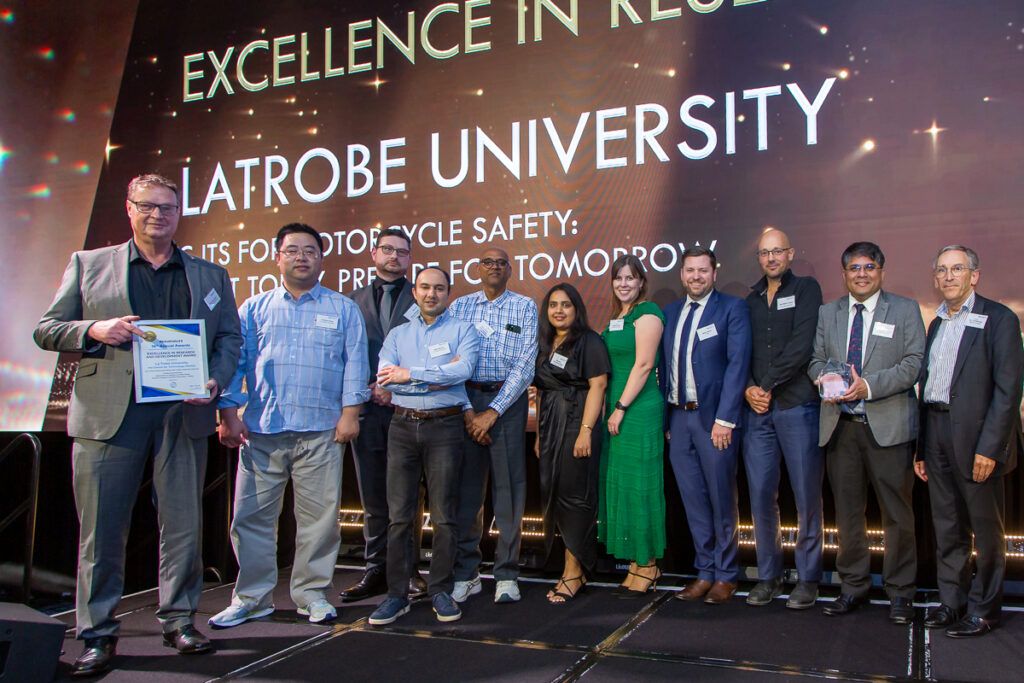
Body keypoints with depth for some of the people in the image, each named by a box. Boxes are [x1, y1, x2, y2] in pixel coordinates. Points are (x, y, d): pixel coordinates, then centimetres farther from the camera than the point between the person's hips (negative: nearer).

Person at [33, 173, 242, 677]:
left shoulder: (211, 275, 14)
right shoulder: (87, 264, 11)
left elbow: (230, 338, 12)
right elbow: (46, 329, 8)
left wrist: (214, 380, -7)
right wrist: (95, 330, -12)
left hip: (182, 414, 1)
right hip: (108, 415, -1)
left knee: (184, 524, 6)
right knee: (101, 528, 3)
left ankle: (178, 621, 21)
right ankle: (97, 635, 16)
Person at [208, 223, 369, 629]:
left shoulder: (343, 310, 10)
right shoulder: (254, 309, 13)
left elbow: (354, 363, 5)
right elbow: (235, 362, 8)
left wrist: (350, 412, -5)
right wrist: (228, 414, -1)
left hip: (321, 432, -1)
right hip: (261, 431, 1)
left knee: (319, 517, 3)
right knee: (252, 516, 4)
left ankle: (312, 594, 17)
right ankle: (252, 597, 17)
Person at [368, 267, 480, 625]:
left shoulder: (462, 330, 6)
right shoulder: (397, 334, 14)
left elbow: (464, 369, -14)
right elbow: (385, 378, -3)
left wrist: (411, 375, -13)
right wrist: (439, 376, -10)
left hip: (444, 426, -2)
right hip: (403, 425, 3)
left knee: (444, 514, 2)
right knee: (399, 514, 2)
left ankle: (441, 591, 13)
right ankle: (397, 593, 10)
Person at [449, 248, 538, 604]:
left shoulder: (524, 307, 5)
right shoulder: (459, 306, 11)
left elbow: (525, 363, -4)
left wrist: (493, 411, -10)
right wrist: (467, 410, -7)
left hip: (508, 400, -1)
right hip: (466, 399, 2)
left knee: (509, 488, -1)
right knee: (465, 487, 3)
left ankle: (506, 574, 9)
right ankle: (466, 573, 13)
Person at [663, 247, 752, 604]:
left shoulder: (732, 308, -3)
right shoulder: (671, 311, 13)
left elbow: (737, 364, -10)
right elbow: (666, 364, 12)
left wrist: (725, 418, -16)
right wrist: (666, 416, 6)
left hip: (714, 417, -5)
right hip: (678, 417, 5)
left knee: (721, 500, 4)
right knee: (693, 501, 11)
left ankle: (725, 576, 18)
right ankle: (705, 572, 23)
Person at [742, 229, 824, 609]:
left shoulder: (806, 289, 4)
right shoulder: (751, 300, 18)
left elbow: (802, 346, -9)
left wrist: (769, 385, -9)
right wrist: (749, 388, -4)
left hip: (797, 406, -4)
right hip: (757, 409, 4)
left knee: (807, 496, 1)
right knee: (761, 495, 3)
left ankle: (808, 578, 12)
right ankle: (768, 575, 15)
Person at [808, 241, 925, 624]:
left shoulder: (905, 310, 5)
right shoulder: (827, 313, 15)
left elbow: (914, 364, -4)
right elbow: (815, 360, 13)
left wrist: (868, 386, -16)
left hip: (888, 425, -3)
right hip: (840, 425, 3)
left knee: (897, 512, 1)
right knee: (847, 511, 9)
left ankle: (900, 592, 14)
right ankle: (853, 587, 21)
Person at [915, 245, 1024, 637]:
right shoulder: (936, 324, 16)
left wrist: (989, 447, -17)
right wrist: (921, 448, 12)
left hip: (977, 436, -6)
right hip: (936, 432, 6)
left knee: (986, 528, 5)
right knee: (947, 527, 12)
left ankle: (984, 609, 17)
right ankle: (952, 602, 23)